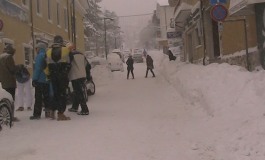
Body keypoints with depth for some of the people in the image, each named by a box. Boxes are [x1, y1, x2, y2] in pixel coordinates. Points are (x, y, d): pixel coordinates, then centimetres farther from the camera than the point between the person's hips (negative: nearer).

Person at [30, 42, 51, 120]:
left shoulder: (39, 56, -12)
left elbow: (37, 69, -18)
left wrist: (34, 79, -15)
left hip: (40, 81, -7)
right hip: (47, 80, 8)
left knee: (38, 98, -3)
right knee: (47, 97, 12)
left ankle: (37, 114, -1)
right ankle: (48, 112, 13)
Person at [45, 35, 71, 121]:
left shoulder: (48, 51, 4)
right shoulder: (66, 50, -4)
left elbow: (46, 65, 6)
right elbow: (69, 63, 5)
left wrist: (48, 75, 16)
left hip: (53, 76, 4)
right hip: (63, 76, -3)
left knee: (55, 93, 15)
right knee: (62, 94, 0)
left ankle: (52, 111, 17)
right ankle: (60, 114, -1)